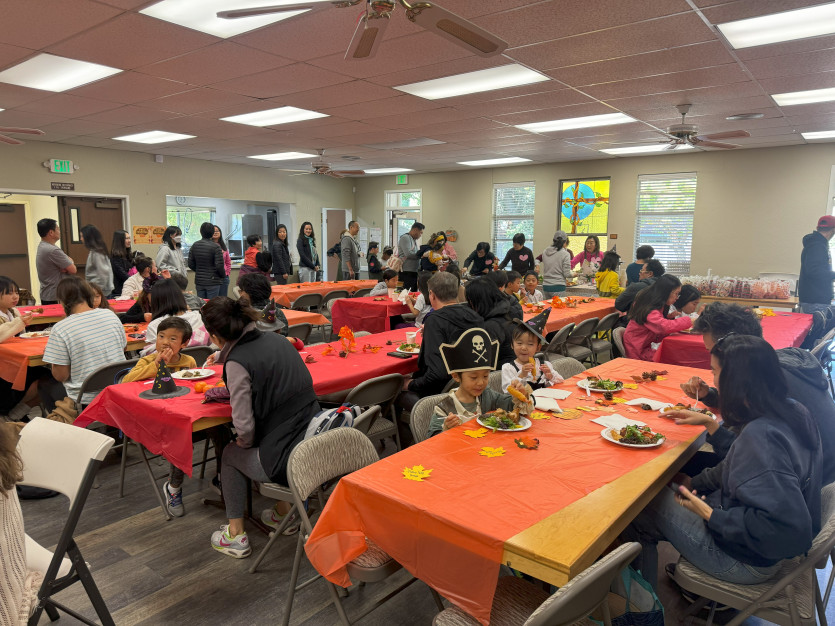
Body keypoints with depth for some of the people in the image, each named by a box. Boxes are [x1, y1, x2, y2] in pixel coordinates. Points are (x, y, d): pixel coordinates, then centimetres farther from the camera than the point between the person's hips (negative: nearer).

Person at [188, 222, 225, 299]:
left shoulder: (194, 245, 2)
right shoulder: (215, 247, -13)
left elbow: (190, 264, 5)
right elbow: (219, 265, -15)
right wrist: (223, 275, 4)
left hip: (199, 281, 5)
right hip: (213, 281, -5)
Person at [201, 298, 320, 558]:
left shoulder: (237, 362, -15)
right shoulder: (276, 339, 7)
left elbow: (244, 426, -15)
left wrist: (244, 443, 8)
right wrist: (227, 389, 35)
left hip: (290, 460, -7)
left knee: (231, 453, 23)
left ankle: (235, 535, 32)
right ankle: (282, 513, 44)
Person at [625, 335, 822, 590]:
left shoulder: (760, 437, -34)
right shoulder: (791, 411, -4)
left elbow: (785, 528, -35)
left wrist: (711, 515, -25)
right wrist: (696, 482, 9)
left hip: (749, 563, -9)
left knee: (640, 508, 3)